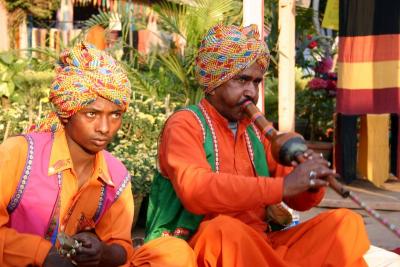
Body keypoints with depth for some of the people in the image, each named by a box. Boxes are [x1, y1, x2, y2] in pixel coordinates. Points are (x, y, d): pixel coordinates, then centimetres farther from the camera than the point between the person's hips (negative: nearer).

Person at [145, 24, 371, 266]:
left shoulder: (257, 131, 14)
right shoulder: (184, 125, -3)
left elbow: (299, 200, 13)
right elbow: (195, 191, -22)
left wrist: (311, 182, -11)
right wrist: (282, 186, -26)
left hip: (265, 244, 6)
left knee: (346, 221, -11)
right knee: (224, 230, -37)